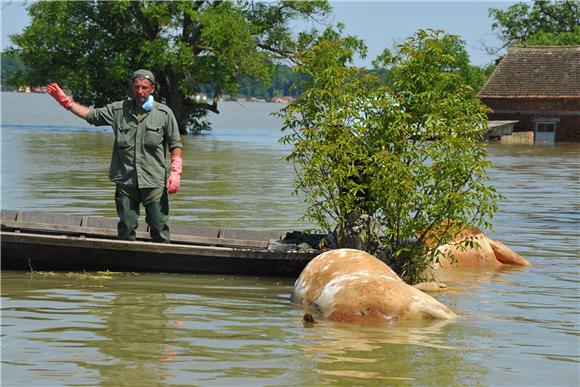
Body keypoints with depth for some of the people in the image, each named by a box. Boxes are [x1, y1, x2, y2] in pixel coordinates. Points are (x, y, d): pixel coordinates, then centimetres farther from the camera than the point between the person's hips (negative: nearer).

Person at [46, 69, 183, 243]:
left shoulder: (164, 113, 2)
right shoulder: (119, 110, 8)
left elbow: (175, 144, 4)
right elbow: (91, 115, 14)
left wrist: (175, 173, -5)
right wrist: (64, 100, 8)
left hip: (154, 183, -2)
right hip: (125, 183, 2)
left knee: (159, 230, -3)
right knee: (126, 229, 6)